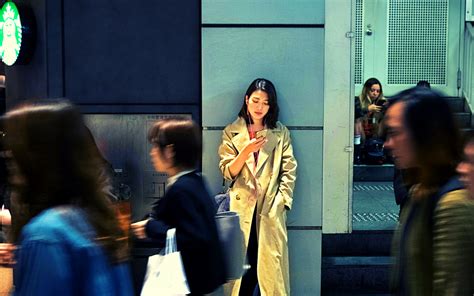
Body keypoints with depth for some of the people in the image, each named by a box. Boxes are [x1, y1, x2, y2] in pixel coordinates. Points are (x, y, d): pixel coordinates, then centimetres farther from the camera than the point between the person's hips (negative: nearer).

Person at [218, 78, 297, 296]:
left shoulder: (281, 132, 7)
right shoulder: (231, 132, 6)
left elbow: (289, 172, 4)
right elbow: (227, 172, -1)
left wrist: (281, 202, -6)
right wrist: (247, 151, -16)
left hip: (271, 209, 0)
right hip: (242, 207, 0)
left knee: (271, 265, -1)